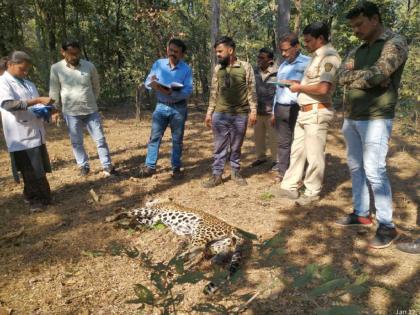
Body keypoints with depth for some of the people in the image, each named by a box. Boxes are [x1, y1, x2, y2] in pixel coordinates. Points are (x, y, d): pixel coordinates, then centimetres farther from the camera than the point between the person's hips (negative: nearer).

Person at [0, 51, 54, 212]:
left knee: (39, 170, 13)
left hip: (36, 133, 7)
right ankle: (35, 199, 18)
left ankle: (35, 197, 29)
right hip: (21, 136, -7)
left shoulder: (28, 84, 16)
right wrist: (37, 100, -25)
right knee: (30, 171, 2)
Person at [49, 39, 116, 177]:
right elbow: (54, 92, 2)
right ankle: (83, 166, 26)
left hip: (91, 110, 1)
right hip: (71, 112, -1)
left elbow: (96, 86, 11)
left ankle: (107, 166, 14)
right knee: (76, 142, 10)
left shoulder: (89, 66, -3)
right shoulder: (56, 68, -5)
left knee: (100, 139, 4)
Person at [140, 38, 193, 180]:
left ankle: (176, 168, 19)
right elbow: (147, 83, 0)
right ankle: (150, 166, 12)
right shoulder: (158, 64, 0)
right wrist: (152, 84, -25)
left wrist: (171, 93, -32)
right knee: (154, 137, 2)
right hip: (161, 106, 2)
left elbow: (188, 91, -16)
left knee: (177, 140, 8)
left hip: (179, 108, -1)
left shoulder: (186, 69, -7)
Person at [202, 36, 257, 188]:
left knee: (236, 147, 9)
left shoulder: (245, 67, -2)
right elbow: (214, 92, 11)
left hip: (240, 114, -2)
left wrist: (253, 111, -7)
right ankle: (216, 175, 12)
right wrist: (209, 112, 8)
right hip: (220, 114, 2)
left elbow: (251, 91, -1)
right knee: (220, 147, 5)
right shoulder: (217, 69, 8)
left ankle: (235, 172, 24)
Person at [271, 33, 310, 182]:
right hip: (280, 108, 7)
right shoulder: (282, 65, 18)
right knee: (283, 141, 10)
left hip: (297, 108, -6)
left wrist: (297, 83, -19)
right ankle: (282, 171, 17)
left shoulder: (307, 63, -3)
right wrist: (274, 112, 19)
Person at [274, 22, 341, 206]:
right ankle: (289, 187, 23)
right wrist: (297, 84, 6)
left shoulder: (329, 56, -14)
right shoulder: (317, 56, 16)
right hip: (304, 112, 10)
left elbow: (323, 88, -24)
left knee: (314, 154, 1)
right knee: (297, 150, 13)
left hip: (316, 113, -10)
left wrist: (300, 88, -11)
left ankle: (312, 192, 14)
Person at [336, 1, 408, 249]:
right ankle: (361, 213, 24)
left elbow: (378, 73, -22)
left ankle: (387, 226, 2)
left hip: (376, 119, -8)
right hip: (351, 118, 8)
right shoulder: (359, 51, 16)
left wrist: (356, 76, -4)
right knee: (356, 168, 12)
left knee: (374, 171, -9)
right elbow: (343, 76, 1)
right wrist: (369, 77, -14)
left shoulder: (395, 43, -6)